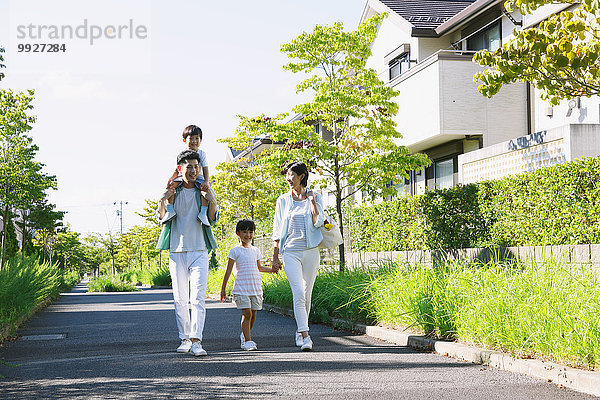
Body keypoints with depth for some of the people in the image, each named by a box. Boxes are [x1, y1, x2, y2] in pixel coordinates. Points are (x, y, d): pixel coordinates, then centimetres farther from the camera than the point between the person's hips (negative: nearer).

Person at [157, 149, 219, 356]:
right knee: (180, 299, 5)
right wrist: (162, 201, -20)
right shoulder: (173, 191, 7)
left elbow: (212, 220, 4)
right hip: (177, 251, 1)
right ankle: (185, 338, 16)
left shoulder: (203, 192, 8)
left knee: (198, 298, -11)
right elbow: (163, 216, 1)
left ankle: (196, 341, -15)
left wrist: (212, 201, -15)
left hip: (199, 251, -1)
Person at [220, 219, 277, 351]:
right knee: (247, 314, -12)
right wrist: (223, 288, -1)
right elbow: (228, 271, 0)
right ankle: (248, 340, -8)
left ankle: (245, 335, 28)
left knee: (253, 314, 7)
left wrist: (271, 269, 14)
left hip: (256, 288, 5)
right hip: (241, 289, -5)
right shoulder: (235, 251, -1)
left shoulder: (255, 251, 15)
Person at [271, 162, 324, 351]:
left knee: (307, 294, 7)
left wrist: (313, 203, -15)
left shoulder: (314, 197, 5)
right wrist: (275, 257, 9)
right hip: (291, 252, 0)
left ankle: (300, 330, 26)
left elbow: (318, 223, -4)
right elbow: (277, 230, 11)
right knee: (298, 293, -14)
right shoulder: (283, 200, 8)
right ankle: (305, 336, -17)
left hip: (310, 251, 1)